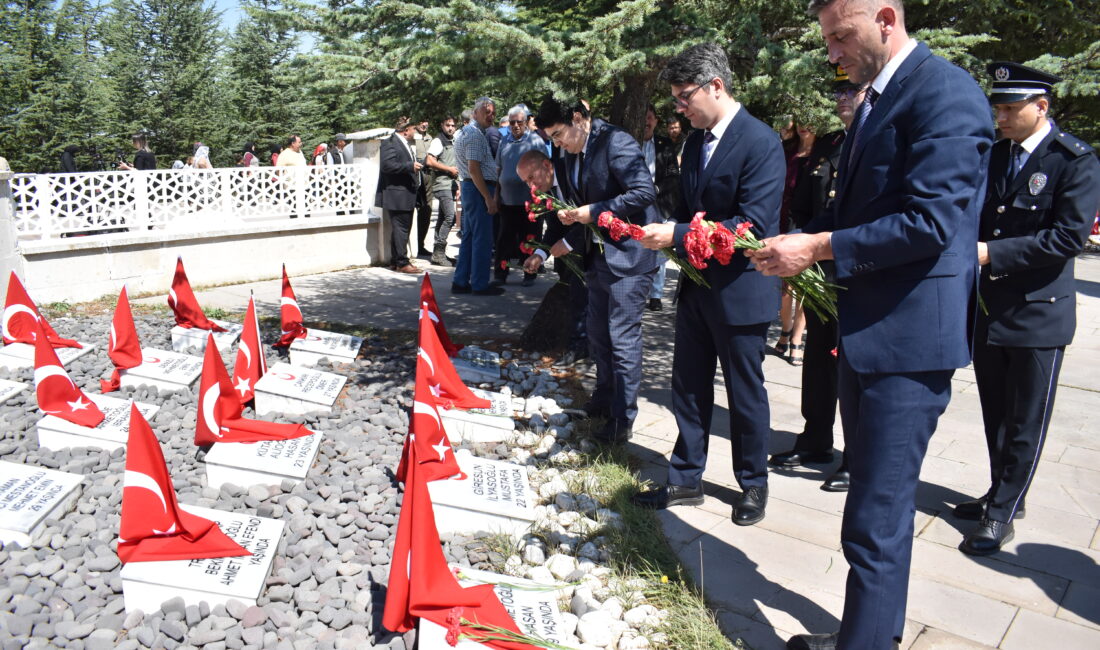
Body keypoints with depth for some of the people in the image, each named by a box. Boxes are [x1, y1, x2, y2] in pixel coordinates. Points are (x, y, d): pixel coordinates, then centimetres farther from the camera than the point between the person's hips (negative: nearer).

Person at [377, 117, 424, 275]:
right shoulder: (390, 143, -11)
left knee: (402, 228, 12)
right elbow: (387, 165, -22)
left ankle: (395, 262, 19)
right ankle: (402, 263, -4)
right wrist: (410, 166, -22)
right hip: (396, 195, -10)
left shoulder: (405, 144, 20)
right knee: (401, 228, -9)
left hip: (406, 195, 10)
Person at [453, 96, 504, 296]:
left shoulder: (468, 132, 19)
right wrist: (488, 198, -21)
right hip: (478, 189, -11)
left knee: (469, 237, 13)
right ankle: (480, 284, 0)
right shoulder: (475, 134, -13)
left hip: (470, 188, 11)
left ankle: (460, 282, 17)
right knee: (482, 238, -5)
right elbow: (474, 169, -21)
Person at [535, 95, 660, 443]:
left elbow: (644, 192, -23)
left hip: (628, 254, -9)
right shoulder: (568, 157, 9)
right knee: (597, 333, 18)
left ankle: (623, 419, 7)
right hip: (597, 255, 9)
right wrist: (569, 215, -1)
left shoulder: (616, 142, -16)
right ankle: (604, 398, 36)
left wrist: (594, 211, -22)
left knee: (623, 338, -4)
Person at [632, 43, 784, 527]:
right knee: (688, 386, 13)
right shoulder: (695, 141, 8)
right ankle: (685, 479, 28)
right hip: (698, 284, 7)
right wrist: (664, 231, -7)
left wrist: (679, 234, -26)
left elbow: (753, 225, -23)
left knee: (745, 392, 9)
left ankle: (753, 484, 29)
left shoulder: (760, 142, -17)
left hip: (741, 289, -7)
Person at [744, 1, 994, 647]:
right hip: (867, 327, 10)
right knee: (873, 492, 21)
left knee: (876, 517, -3)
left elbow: (930, 221, -23)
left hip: (909, 334, -10)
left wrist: (820, 247, -18)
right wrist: (800, 240, 2)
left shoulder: (946, 93, -15)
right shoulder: (877, 97, 15)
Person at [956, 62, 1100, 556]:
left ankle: (1002, 513, 17)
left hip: (1037, 312, -6)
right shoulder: (993, 153, 8)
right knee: (995, 414, 17)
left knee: (1026, 421, 6)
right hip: (988, 307, 6)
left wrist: (991, 252, -22)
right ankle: (1002, 493, 33)